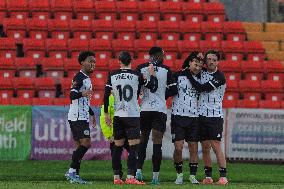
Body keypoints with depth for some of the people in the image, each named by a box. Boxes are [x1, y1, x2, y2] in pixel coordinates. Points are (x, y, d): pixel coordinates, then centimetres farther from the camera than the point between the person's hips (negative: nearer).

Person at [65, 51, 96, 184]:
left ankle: (73, 173, 9)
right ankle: (72, 172, -13)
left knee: (81, 145, 8)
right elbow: (72, 95, -24)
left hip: (83, 117, 10)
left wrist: (91, 114, 36)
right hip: (77, 117, -10)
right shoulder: (79, 77, -11)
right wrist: (82, 94, -44)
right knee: (85, 143, -15)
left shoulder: (87, 78, 20)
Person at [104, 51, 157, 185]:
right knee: (133, 146, -4)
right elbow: (153, 87, 4)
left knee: (117, 146, 10)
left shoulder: (113, 76, 3)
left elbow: (106, 96, 4)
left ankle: (116, 177, 10)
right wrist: (152, 74, 19)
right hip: (133, 115, -4)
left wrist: (106, 113, 13)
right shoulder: (136, 75, -5)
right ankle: (130, 177, -13)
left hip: (117, 116, 4)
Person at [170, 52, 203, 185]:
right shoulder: (178, 76, -1)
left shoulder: (199, 78, 9)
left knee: (194, 149, 2)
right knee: (178, 148, -7)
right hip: (178, 116, -3)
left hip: (194, 117, 3)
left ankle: (193, 176, 10)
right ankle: (179, 175, 8)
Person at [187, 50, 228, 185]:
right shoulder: (202, 73, 10)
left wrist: (189, 75, -6)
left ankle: (223, 176, -9)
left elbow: (201, 88, -15)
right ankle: (208, 177, 10)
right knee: (205, 147, 6)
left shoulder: (219, 77, -10)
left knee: (216, 147, -11)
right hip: (202, 115, 6)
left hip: (215, 116, -6)